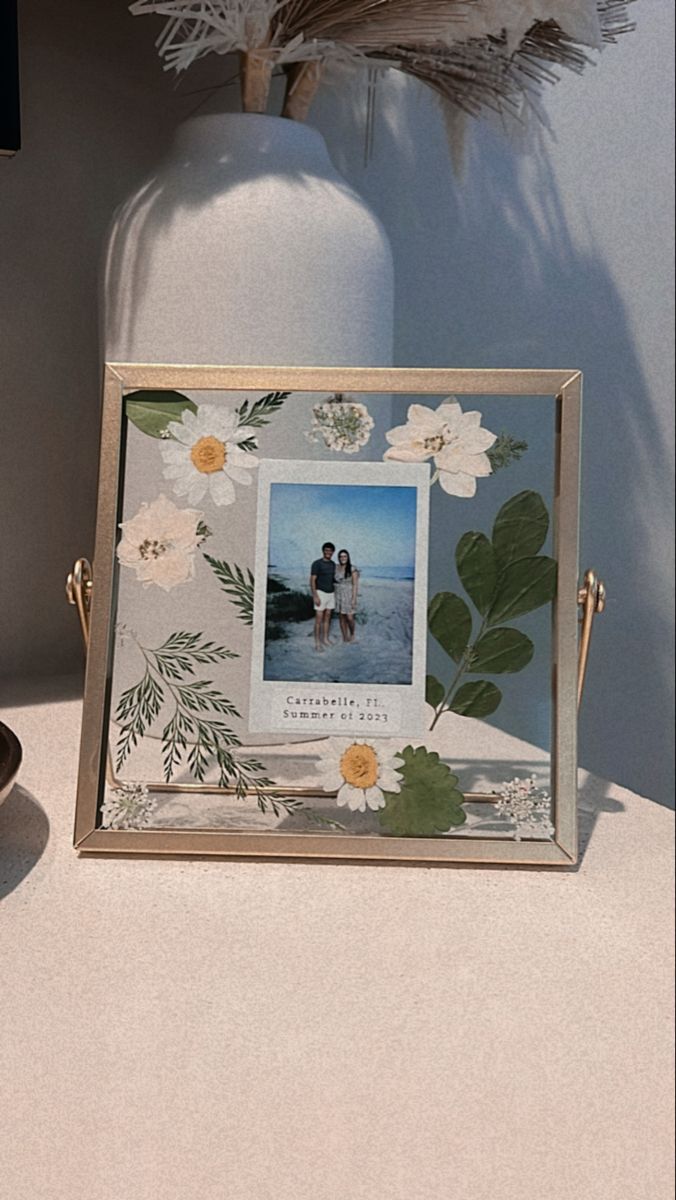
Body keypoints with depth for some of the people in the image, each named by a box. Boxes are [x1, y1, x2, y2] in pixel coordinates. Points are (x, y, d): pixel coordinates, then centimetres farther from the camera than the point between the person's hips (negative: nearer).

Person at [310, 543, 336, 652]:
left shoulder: (333, 564, 8)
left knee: (327, 617, 11)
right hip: (321, 593, -6)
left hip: (331, 594, 6)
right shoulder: (317, 563, -12)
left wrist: (335, 594, 15)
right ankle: (317, 643, -1)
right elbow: (312, 580, -14)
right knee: (319, 619, -5)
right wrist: (315, 596, -20)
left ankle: (325, 639, 21)